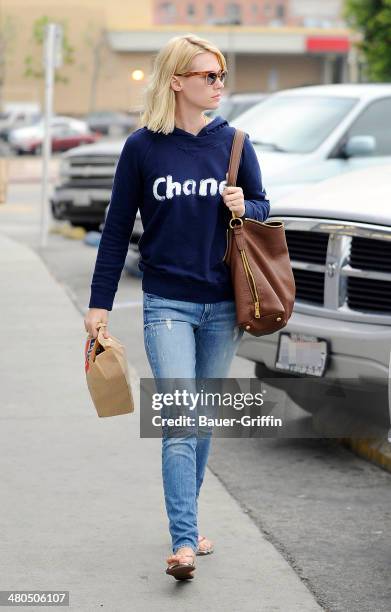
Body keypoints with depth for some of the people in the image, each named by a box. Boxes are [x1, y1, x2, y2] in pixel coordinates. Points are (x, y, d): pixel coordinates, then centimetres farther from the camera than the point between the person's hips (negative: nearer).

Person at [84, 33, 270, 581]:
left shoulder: (232, 141, 4)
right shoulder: (143, 147, -2)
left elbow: (262, 206, 13)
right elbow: (117, 229, 2)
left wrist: (244, 207, -11)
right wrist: (100, 304, 0)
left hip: (223, 305, 3)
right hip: (167, 304, -3)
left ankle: (187, 522, 27)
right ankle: (184, 542, -15)